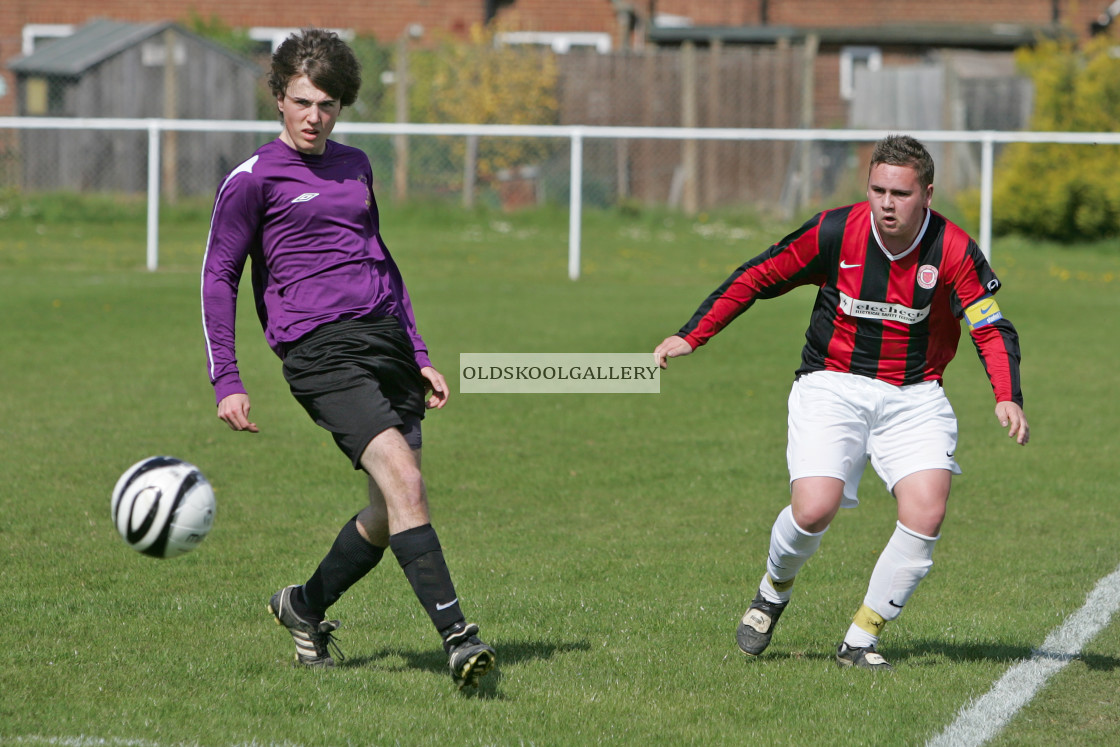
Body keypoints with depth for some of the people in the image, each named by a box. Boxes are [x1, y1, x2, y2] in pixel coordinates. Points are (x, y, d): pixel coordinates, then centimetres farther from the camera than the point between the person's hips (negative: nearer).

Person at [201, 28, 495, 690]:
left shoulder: (355, 165, 19)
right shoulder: (254, 179, 1)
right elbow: (219, 276, 3)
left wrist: (420, 356, 26)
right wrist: (227, 382, -3)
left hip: (388, 338, 7)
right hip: (321, 352, -7)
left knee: (389, 514, 4)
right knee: (404, 481, -22)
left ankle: (306, 607, 28)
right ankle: (457, 636, -27)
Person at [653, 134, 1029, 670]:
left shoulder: (953, 251, -12)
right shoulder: (834, 232, -12)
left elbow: (993, 330, -12)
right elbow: (757, 277, -1)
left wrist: (1007, 398, -29)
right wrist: (690, 337, -5)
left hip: (914, 395, 1)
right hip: (832, 385, -1)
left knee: (925, 515, -18)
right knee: (814, 510, -20)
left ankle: (860, 640, -1)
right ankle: (772, 593, 14)